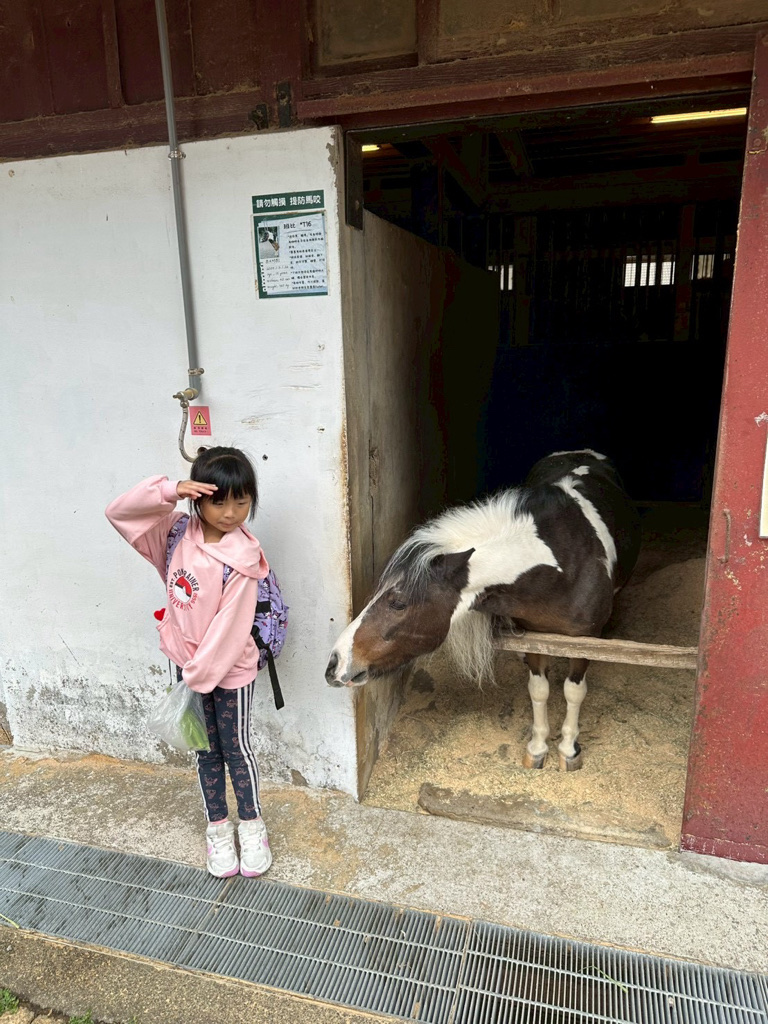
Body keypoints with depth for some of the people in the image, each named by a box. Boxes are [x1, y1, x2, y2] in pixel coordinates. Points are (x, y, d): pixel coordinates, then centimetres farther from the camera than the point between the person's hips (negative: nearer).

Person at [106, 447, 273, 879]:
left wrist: (199, 677, -18)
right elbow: (119, 512, -8)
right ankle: (218, 827, 38)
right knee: (206, 750, 19)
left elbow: (229, 629, -22)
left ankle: (252, 825, 35)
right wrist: (168, 490, -23)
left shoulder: (241, 559, -23)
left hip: (231, 669, -4)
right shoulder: (178, 531, -8)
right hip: (188, 664, 5)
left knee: (236, 748, 13)